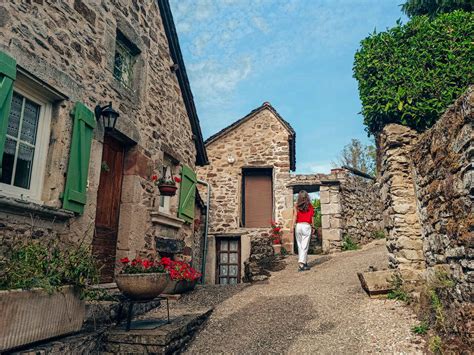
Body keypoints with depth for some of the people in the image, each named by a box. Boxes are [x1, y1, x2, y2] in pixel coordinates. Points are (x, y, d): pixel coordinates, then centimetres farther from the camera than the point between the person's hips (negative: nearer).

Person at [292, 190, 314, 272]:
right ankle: (301, 263, -15)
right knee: (304, 246, -3)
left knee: (300, 246, 13)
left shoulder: (296, 206, 2)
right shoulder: (310, 206, 2)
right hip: (307, 226, -2)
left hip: (298, 226, 2)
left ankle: (304, 263, 20)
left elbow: (295, 216, -5)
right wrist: (312, 227, 12)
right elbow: (311, 217, 3)